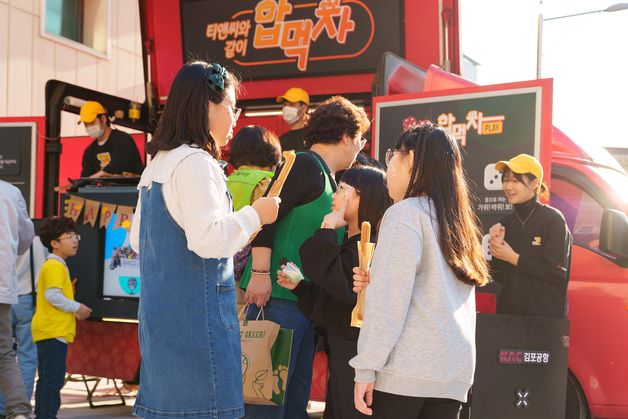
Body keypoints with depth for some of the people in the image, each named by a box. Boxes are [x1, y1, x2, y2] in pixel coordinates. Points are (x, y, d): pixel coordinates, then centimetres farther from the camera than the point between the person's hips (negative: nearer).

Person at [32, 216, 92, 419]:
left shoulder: (52, 265, 21)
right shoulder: (55, 266, -12)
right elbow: (52, 295, -23)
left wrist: (73, 310, 15)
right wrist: (76, 307, -14)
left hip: (50, 331, 11)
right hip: (54, 331, -11)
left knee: (46, 379, 14)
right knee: (53, 378, -11)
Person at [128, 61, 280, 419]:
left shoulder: (158, 163, 15)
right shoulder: (195, 163, -14)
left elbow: (138, 239, 21)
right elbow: (207, 238, -23)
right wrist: (254, 215, -9)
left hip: (161, 307, 10)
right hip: (195, 312, -9)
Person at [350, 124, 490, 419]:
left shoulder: (406, 213, -5)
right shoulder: (457, 220, 18)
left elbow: (390, 301, -13)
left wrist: (366, 369, -12)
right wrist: (375, 284, 15)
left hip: (406, 369, -7)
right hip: (454, 372, 7)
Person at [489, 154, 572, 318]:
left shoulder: (553, 219, -10)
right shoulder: (506, 223, 7)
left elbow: (558, 273, -18)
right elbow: (499, 277, 6)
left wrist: (514, 258, -15)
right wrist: (497, 246, -10)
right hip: (508, 311, 5)